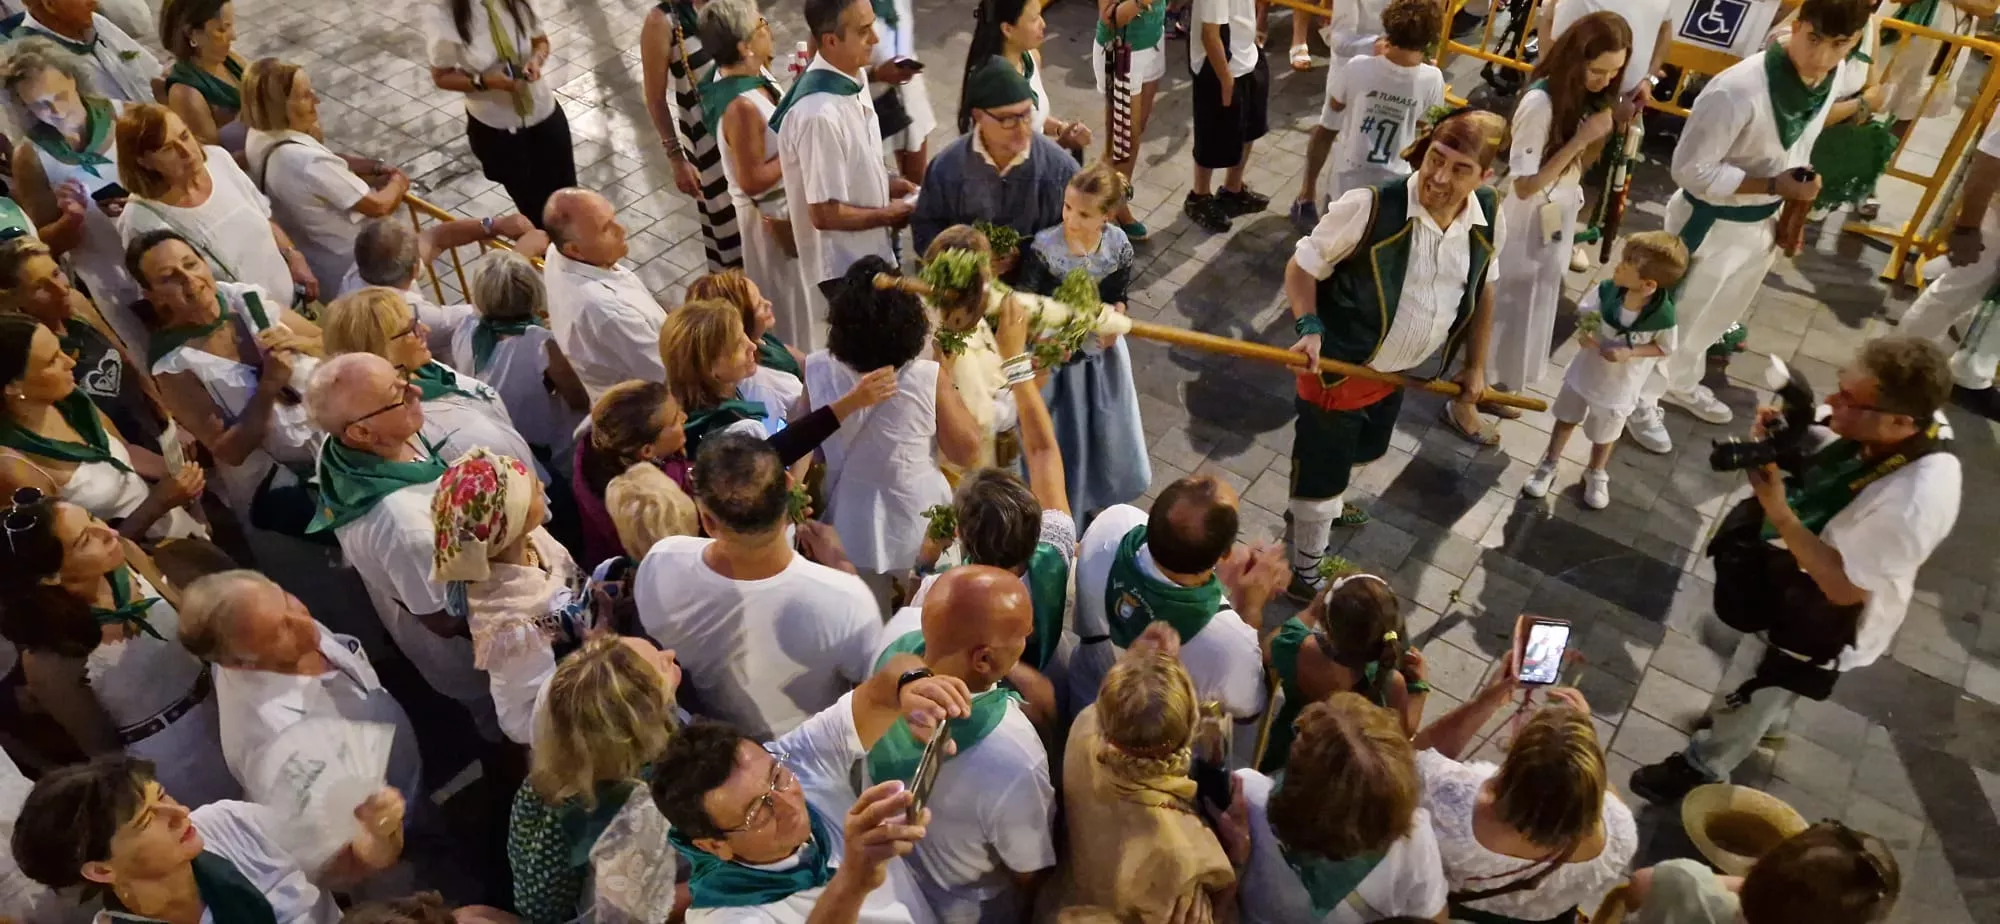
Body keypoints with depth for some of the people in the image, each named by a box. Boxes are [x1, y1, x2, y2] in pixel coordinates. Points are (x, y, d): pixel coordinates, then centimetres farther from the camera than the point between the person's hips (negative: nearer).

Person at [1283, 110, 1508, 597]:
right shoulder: (1368, 207, -29)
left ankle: (1323, 503, 63)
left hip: (1401, 370, 6)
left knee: (1366, 450, 31)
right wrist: (1309, 328, -31)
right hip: (1339, 366, -6)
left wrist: (1475, 365, 14)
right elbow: (1302, 267, -16)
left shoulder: (1488, 219, -11)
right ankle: (1305, 569, 34)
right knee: (1322, 467, 10)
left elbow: (1482, 288, 8)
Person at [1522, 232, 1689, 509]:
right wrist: (1584, 332, -25)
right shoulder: (1607, 290, -25)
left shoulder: (1663, 316, -32)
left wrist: (1629, 353, -28)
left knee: (1605, 433, 23)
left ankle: (1596, 474, 51)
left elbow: (1665, 348, -14)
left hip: (1618, 384, -2)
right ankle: (1548, 465, 46)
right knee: (1566, 419, 23)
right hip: (1585, 369, 2)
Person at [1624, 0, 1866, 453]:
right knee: (1677, 316, 11)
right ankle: (1641, 399, 33)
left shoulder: (1835, 76, -7)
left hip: (1762, 222, 7)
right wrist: (1773, 185, -29)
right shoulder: (1739, 90, -32)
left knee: (1716, 316, 26)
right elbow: (1691, 168, -25)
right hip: (1712, 223, -7)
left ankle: (1681, 383, 50)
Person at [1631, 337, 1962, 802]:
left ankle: (1702, 764, 47)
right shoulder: (1873, 433, -20)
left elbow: (1845, 586, -32)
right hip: (1797, 588, 7)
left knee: (1747, 696, 19)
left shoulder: (1914, 499, -42)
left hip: (1821, 621, -7)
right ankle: (1764, 715, 67)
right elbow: (1814, 464, 1)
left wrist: (1777, 511, -37)